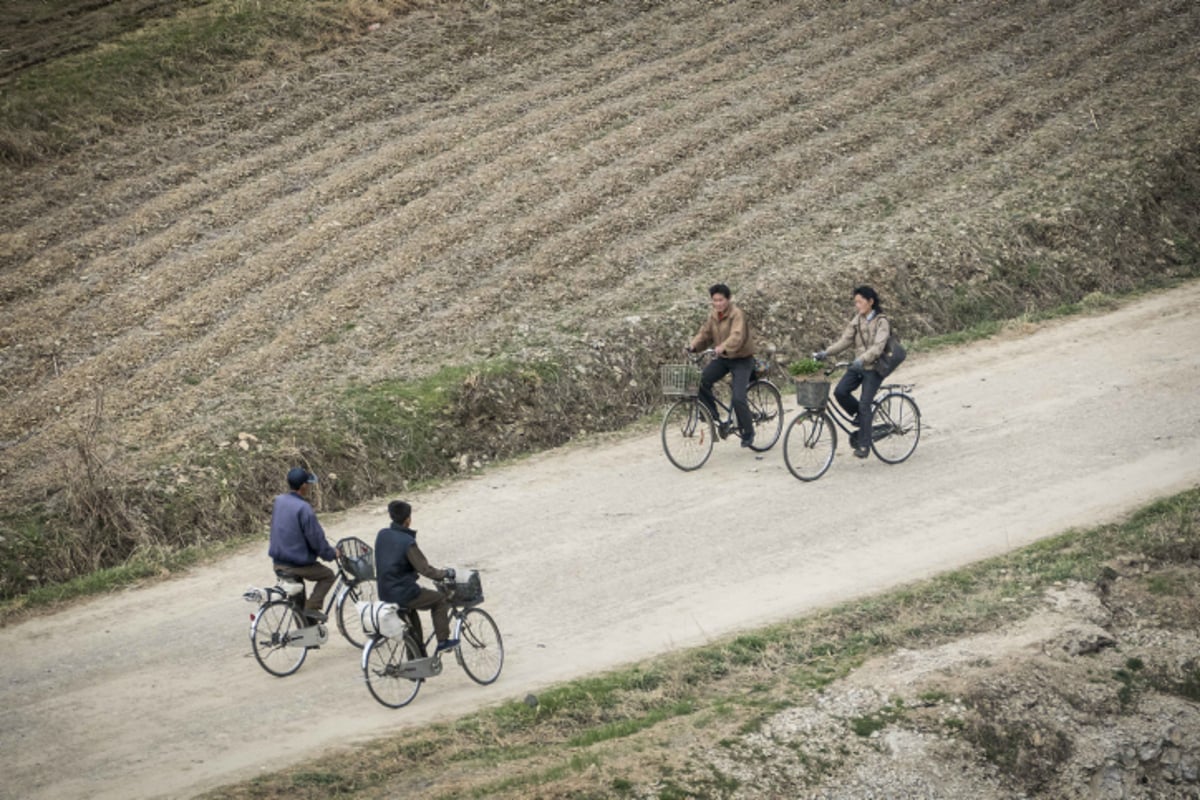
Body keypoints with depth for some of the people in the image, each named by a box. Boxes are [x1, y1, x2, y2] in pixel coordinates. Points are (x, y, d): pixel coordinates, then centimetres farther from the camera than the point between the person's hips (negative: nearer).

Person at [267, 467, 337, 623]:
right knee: (328, 575, 16)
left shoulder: (279, 501, 2)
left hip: (278, 562, 7)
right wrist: (331, 554, 1)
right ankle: (312, 607, 2)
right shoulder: (303, 509, -22)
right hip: (298, 563, -7)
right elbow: (316, 539, -18)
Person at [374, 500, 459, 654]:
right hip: (403, 594, -8)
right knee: (440, 599, 11)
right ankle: (442, 641, 12)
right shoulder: (407, 542, -21)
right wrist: (446, 573, -3)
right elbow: (426, 570, -19)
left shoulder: (382, 535, 1)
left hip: (385, 594, 8)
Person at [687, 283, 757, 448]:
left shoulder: (737, 314, -20)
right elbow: (705, 333, 3)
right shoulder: (713, 315, 3)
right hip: (722, 359, 7)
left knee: (738, 398, -16)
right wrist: (693, 346, -17)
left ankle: (748, 433, 4)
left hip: (741, 360, -7)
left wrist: (723, 347, -52)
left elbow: (737, 336, -35)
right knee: (702, 381, -17)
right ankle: (714, 418, -2)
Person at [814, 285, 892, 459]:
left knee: (864, 404, -11)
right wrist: (825, 353, -7)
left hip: (874, 368, -6)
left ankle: (864, 444, -2)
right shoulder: (857, 320, 8)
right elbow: (845, 340, 6)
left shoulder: (881, 322, -12)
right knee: (840, 392, -16)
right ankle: (859, 417, 10)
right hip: (858, 366, 6)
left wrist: (862, 360, -39)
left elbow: (878, 347, -24)